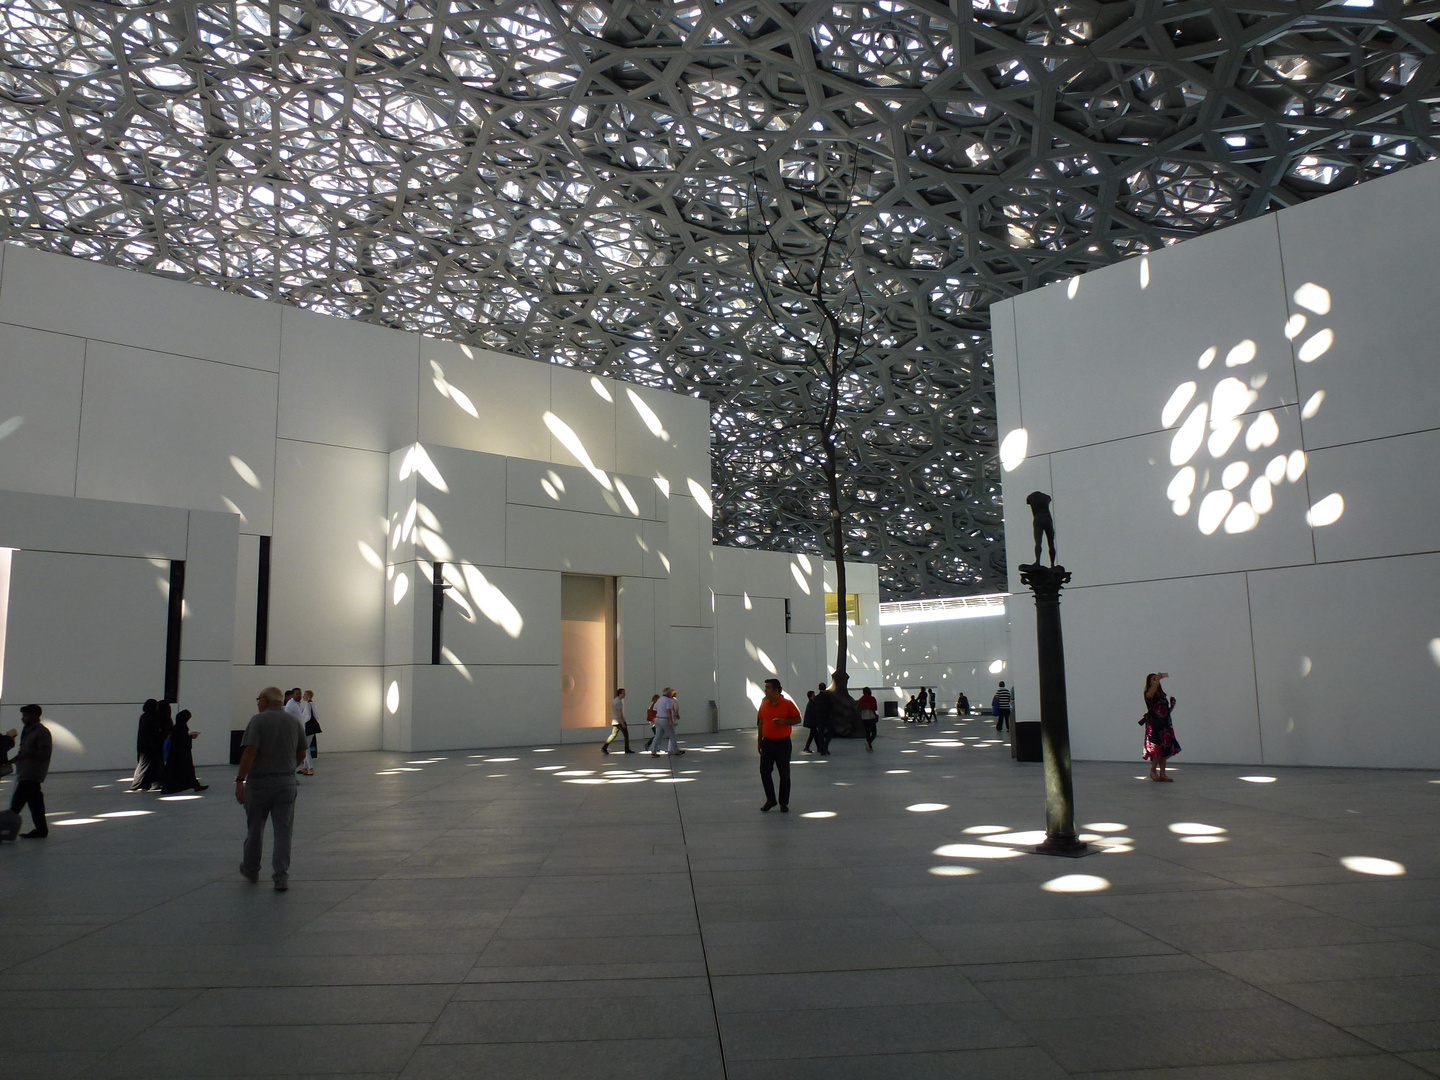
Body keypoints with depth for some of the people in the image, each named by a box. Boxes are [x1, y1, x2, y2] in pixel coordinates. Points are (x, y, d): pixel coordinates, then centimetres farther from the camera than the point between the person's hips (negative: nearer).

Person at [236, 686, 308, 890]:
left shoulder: (258, 720, -9)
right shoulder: (294, 721, 5)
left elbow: (250, 751, -19)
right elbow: (302, 754, 10)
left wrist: (240, 780, -16)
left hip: (259, 781, -3)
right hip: (287, 782, 3)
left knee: (255, 828, 15)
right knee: (283, 831, 5)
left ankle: (251, 870, 32)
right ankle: (282, 877, 2)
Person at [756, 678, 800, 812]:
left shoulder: (787, 704, -9)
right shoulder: (764, 704, 5)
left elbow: (797, 719, -4)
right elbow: (761, 723, 13)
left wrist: (784, 721, -20)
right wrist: (759, 741, 11)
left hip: (783, 743, -4)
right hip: (767, 742, 4)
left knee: (784, 774, 3)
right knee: (764, 772, 1)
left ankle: (784, 803, 15)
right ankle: (770, 800, 16)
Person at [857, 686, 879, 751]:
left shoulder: (861, 699, 0)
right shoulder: (872, 698, -8)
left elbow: (858, 708, 3)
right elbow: (876, 708, -6)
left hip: (864, 718, 4)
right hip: (871, 717, -4)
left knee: (867, 732, 14)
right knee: (873, 733, 0)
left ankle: (870, 747, 14)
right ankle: (868, 742, -27)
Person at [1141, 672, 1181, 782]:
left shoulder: (1162, 695, 17)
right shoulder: (1148, 693, -3)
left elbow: (1166, 711, 22)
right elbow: (1149, 694, -30)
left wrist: (1172, 706, 3)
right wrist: (1157, 679, -29)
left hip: (1165, 724, 7)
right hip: (1154, 725, -7)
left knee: (1165, 750, 4)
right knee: (1158, 749, -13)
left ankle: (1162, 774, 7)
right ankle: (1153, 771, 4)